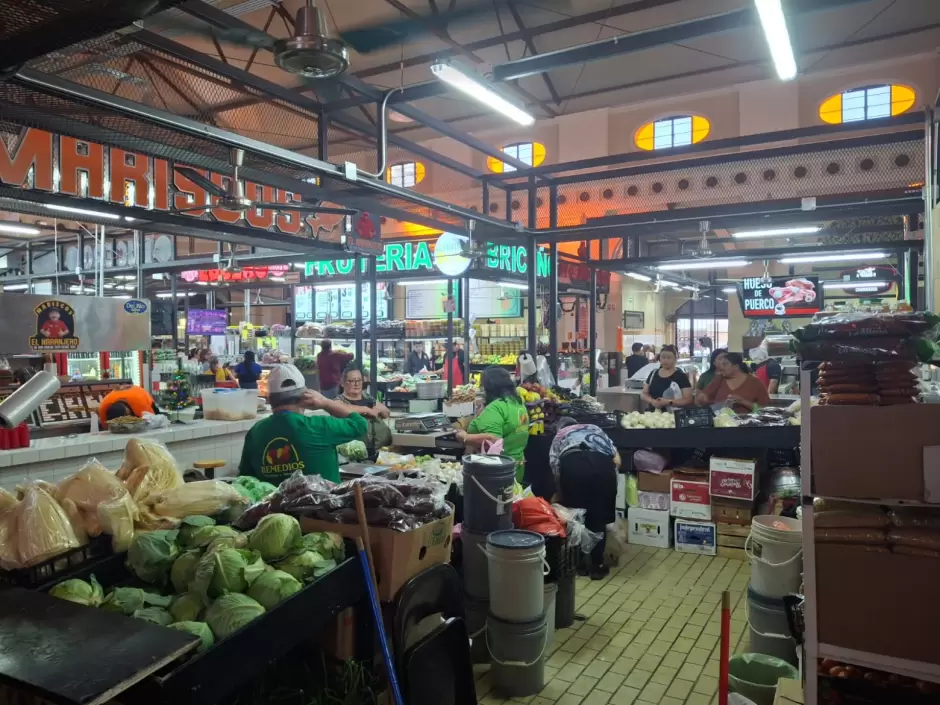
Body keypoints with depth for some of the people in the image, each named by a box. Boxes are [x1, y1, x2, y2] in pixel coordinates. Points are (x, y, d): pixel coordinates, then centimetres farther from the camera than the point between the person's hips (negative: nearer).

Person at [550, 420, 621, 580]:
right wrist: (607, 478, 38)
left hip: (571, 462, -1)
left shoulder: (559, 436, 34)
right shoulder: (595, 429, 39)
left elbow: (555, 469, 20)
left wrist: (561, 497, 32)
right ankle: (597, 566, 22)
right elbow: (617, 460, 26)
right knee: (599, 516, 16)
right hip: (602, 461, 1)